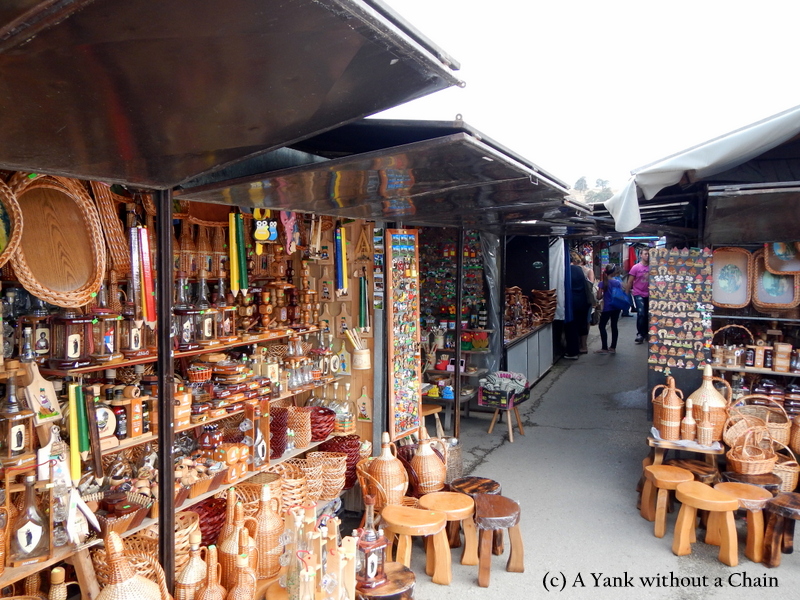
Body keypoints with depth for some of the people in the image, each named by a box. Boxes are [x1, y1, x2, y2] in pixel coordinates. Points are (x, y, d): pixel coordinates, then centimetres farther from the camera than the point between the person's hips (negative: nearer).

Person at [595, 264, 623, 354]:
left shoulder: (602, 283, -10)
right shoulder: (618, 282, -3)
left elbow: (599, 297, -11)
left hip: (607, 308, -4)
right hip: (616, 307, 4)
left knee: (602, 326, 5)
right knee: (614, 326, 10)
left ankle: (605, 348, 1)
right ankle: (613, 347, 14)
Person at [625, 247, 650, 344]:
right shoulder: (636, 267, -5)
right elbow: (629, 282, -1)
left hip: (649, 295, 2)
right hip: (639, 294, -2)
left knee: (648, 315, 9)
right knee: (641, 314, -8)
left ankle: (646, 333, 24)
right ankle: (640, 334, 5)